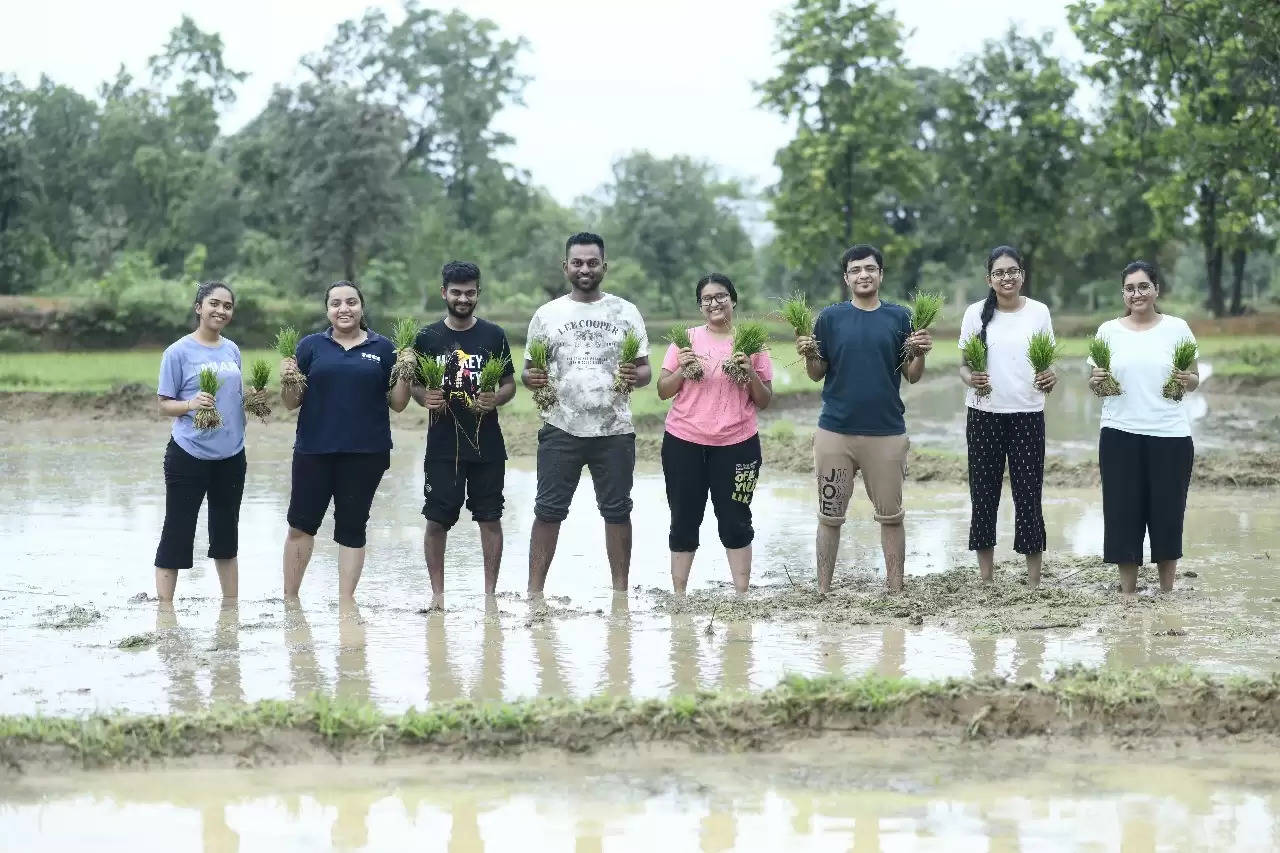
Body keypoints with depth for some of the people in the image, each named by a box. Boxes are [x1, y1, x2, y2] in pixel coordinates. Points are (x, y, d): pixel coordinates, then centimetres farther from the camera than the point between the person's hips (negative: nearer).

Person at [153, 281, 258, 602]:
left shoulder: (232, 350, 8)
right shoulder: (179, 352, -8)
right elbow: (164, 403, -7)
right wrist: (191, 404, -25)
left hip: (230, 456, 6)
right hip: (189, 455, -6)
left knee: (226, 535, 15)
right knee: (176, 534, -2)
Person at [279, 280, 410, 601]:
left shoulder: (382, 349, 6)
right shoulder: (311, 346, 6)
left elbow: (398, 404, 7)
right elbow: (292, 402, 7)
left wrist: (405, 375, -9)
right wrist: (288, 380, -12)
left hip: (366, 453, 0)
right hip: (314, 451, 0)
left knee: (352, 527, 7)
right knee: (300, 524, 4)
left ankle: (346, 599, 14)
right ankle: (289, 598, 15)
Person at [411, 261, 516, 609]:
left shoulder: (493, 335, 5)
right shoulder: (427, 338, 4)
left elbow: (510, 385, 9)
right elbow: (414, 386, 8)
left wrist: (495, 399, -12)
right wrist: (424, 397, -14)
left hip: (488, 445, 1)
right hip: (443, 446, -1)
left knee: (490, 518, 3)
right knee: (437, 519, -2)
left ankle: (490, 591, 12)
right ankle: (437, 592, 8)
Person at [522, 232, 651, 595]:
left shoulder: (625, 312, 7)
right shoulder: (547, 315, 7)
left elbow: (645, 369, 7)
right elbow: (528, 371, 9)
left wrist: (637, 376, -16)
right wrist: (532, 378, -14)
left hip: (614, 430, 1)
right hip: (561, 429, 0)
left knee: (617, 510, 5)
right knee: (548, 510, -2)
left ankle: (620, 590, 13)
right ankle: (534, 590, 1)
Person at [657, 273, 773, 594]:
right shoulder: (686, 339, 5)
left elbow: (765, 401, 5)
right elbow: (663, 391, 6)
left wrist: (751, 375, -12)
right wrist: (681, 369, -11)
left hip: (736, 444, -1)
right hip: (684, 444, 1)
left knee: (735, 520, 2)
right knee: (684, 520, 4)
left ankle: (742, 594, 7)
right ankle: (678, 596, 10)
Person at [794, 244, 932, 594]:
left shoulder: (899, 317, 5)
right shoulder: (830, 318, 4)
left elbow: (912, 376, 6)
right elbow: (817, 374, 6)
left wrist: (921, 353, -13)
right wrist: (808, 354, -14)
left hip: (887, 431, 0)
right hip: (835, 430, 0)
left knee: (891, 515, 5)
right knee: (830, 516, 5)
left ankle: (896, 589, 12)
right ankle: (823, 591, 11)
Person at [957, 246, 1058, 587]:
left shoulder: (1039, 312, 3)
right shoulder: (976, 313, 2)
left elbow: (1048, 364, 8)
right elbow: (963, 365, 5)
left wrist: (1051, 378, -14)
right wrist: (970, 378, -18)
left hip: (1028, 414, 0)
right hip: (984, 414, 1)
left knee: (1029, 494, -3)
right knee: (984, 494, 4)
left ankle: (1034, 582, 3)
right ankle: (986, 580, 12)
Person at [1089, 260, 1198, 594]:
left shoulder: (1177, 328, 4)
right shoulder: (1109, 330, 6)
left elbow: (1195, 379, 9)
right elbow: (1092, 381, 11)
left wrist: (1188, 380, -13)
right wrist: (1097, 380, -11)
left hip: (1170, 436, -1)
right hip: (1120, 434, 1)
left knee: (1167, 511, 2)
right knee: (1123, 511, 1)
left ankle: (1167, 592, 14)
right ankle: (1127, 592, 12)